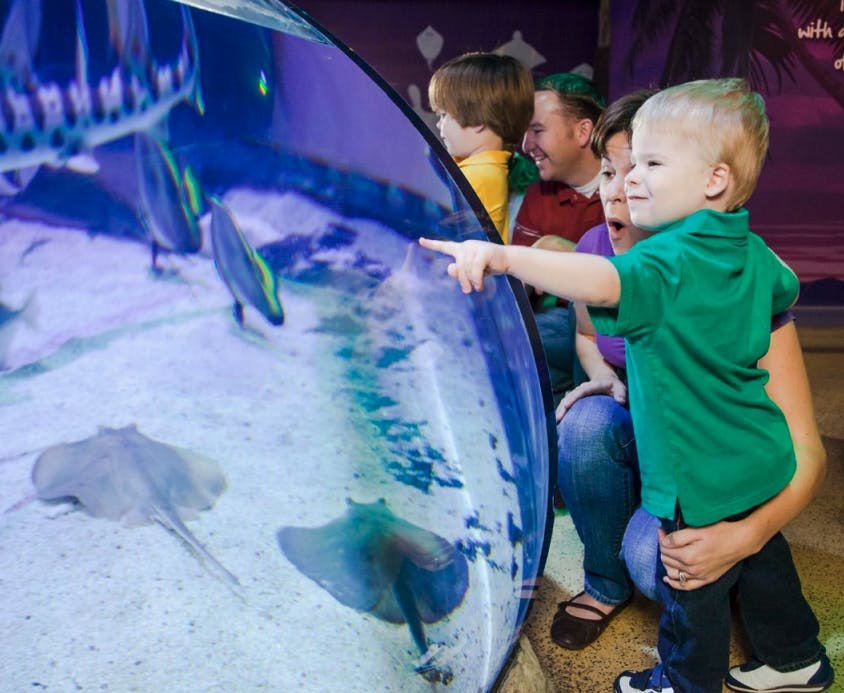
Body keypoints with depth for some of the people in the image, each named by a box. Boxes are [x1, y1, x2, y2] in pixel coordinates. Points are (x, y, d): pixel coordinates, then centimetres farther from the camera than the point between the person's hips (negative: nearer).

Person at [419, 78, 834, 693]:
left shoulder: (668, 261, -28)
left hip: (703, 478, -9)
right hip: (761, 459, 9)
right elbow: (785, 291, 23)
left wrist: (505, 257, -60)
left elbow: (605, 282, -49)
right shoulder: (753, 252, 1)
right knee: (762, 561, 28)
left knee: (691, 584, 14)